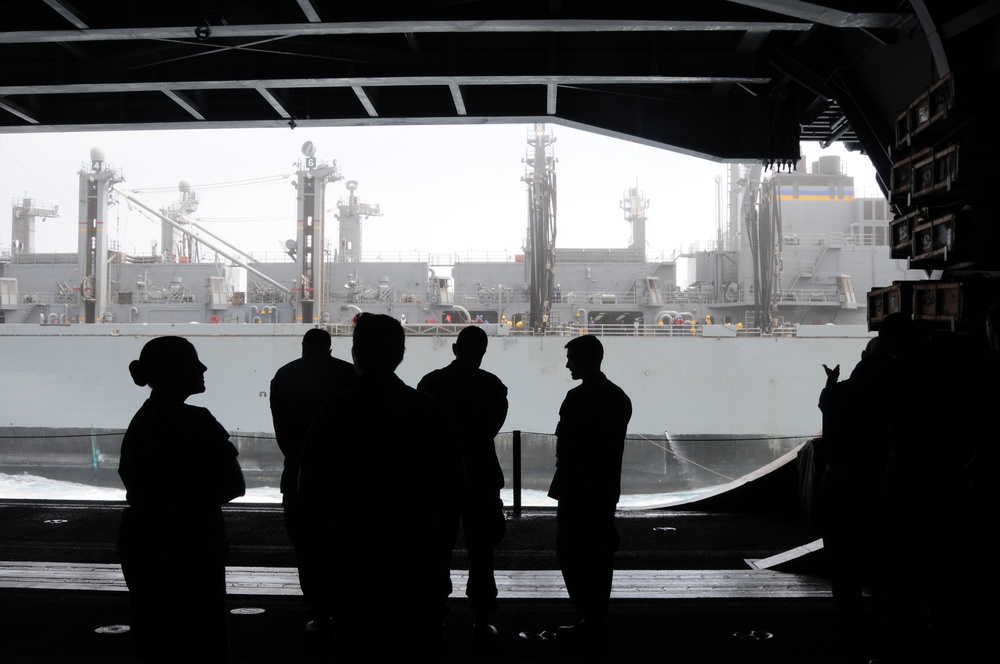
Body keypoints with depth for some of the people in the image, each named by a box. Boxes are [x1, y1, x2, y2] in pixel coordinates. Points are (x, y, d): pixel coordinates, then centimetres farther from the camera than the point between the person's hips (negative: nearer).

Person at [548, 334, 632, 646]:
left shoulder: (578, 397, -16)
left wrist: (561, 483, -7)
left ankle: (590, 622, 0)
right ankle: (597, 619, 20)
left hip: (579, 488, -8)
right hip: (607, 487, 8)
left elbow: (565, 444, -17)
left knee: (571, 552, 0)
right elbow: (614, 443, 12)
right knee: (599, 552, 13)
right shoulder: (620, 397, 9)